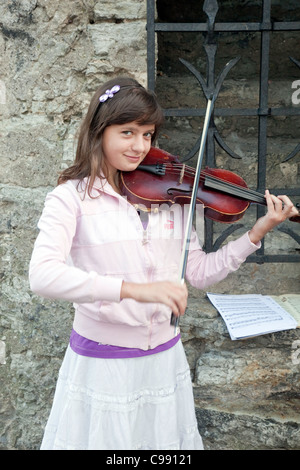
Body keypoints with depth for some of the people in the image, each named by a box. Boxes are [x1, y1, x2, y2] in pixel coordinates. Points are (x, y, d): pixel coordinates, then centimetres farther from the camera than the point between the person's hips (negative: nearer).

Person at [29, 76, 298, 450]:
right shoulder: (71, 197, -10)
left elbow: (198, 272, 5)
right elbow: (42, 276, -25)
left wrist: (257, 233, -5)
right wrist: (133, 289, -35)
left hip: (164, 359, 4)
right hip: (101, 363, -4)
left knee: (168, 438, 18)